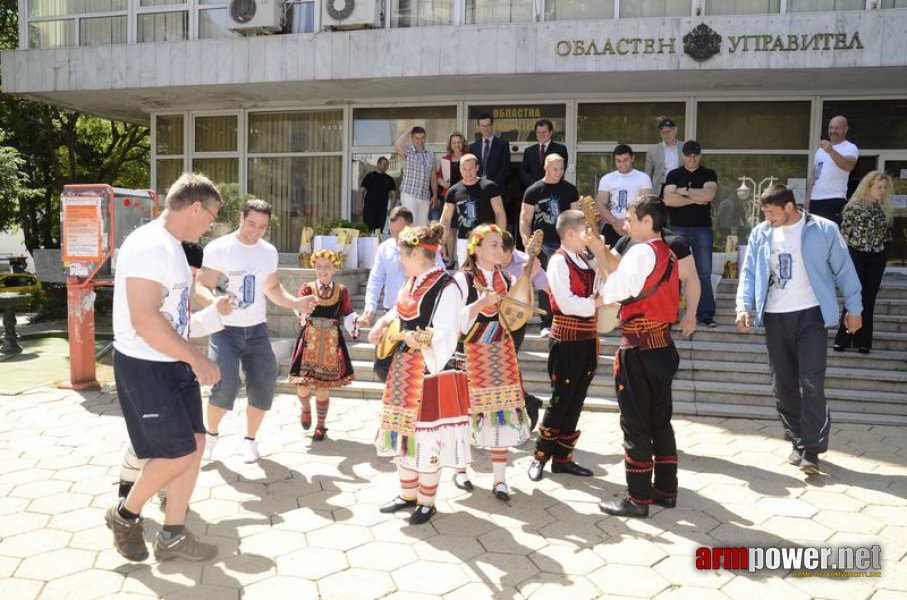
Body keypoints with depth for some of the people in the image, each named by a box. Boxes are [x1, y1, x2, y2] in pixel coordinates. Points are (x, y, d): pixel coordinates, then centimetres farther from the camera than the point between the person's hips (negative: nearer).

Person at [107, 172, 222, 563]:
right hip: (144, 367, -10)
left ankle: (171, 536, 22)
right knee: (179, 454, -3)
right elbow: (145, 320, -27)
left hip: (174, 364, 10)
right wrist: (196, 358, -22)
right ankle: (124, 516, 22)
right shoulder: (149, 246, -21)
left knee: (195, 444, 9)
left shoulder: (172, 246, 11)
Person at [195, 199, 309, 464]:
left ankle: (250, 439, 22)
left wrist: (295, 302, 0)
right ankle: (212, 434, 12)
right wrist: (214, 302, -35)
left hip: (257, 330, 5)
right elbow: (201, 287, -13)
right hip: (225, 329, -4)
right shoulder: (218, 248, -10)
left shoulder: (269, 252, 6)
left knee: (264, 385, 1)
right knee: (226, 384, -17)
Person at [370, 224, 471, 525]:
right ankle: (408, 494, 32)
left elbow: (446, 336, -21)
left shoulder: (446, 288, -16)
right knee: (402, 432, 16)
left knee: (426, 437, 2)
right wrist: (383, 324, 5)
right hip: (403, 371, 9)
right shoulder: (412, 283, 9)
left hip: (430, 374, -9)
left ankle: (427, 501, 20)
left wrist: (421, 339, -36)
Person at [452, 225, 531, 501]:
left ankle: (500, 479, 10)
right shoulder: (463, 279, -7)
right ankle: (461, 468, 24)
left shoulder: (507, 280, 9)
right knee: (469, 412, 2)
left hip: (502, 355, 4)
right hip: (472, 356, -4)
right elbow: (457, 323, -14)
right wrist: (480, 304, -28)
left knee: (502, 414, 2)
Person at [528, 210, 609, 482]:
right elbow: (567, 304, -21)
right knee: (560, 400, 0)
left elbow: (600, 290, 5)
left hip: (587, 339, 8)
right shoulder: (559, 261, -12)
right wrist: (596, 302, -11)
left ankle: (562, 457, 23)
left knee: (576, 401, 12)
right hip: (567, 339, -8)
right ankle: (540, 457, 14)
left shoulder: (586, 260, 11)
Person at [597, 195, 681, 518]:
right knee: (660, 421, 15)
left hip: (639, 350, -9)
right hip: (662, 347, 9)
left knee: (635, 425, 0)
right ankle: (665, 489, 25)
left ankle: (638, 498, 9)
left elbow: (612, 292, -20)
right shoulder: (667, 253, 12)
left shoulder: (641, 252, -16)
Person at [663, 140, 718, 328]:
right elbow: (668, 199, -9)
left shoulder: (709, 174, 7)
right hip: (678, 228, 0)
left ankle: (705, 314, 4)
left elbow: (709, 195, -13)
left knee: (704, 273, 0)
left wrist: (684, 191, -7)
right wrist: (695, 199, -8)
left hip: (702, 228, 0)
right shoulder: (673, 175, 6)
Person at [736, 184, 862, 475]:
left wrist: (854, 309, 3)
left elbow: (844, 270, 1)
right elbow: (749, 273, 5)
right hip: (775, 318, 4)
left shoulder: (824, 230, -4)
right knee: (783, 385, 9)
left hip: (810, 315, -3)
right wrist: (744, 306, -8)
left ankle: (812, 449, 2)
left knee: (811, 385, -6)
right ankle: (799, 442, 23)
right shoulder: (760, 234, 4)